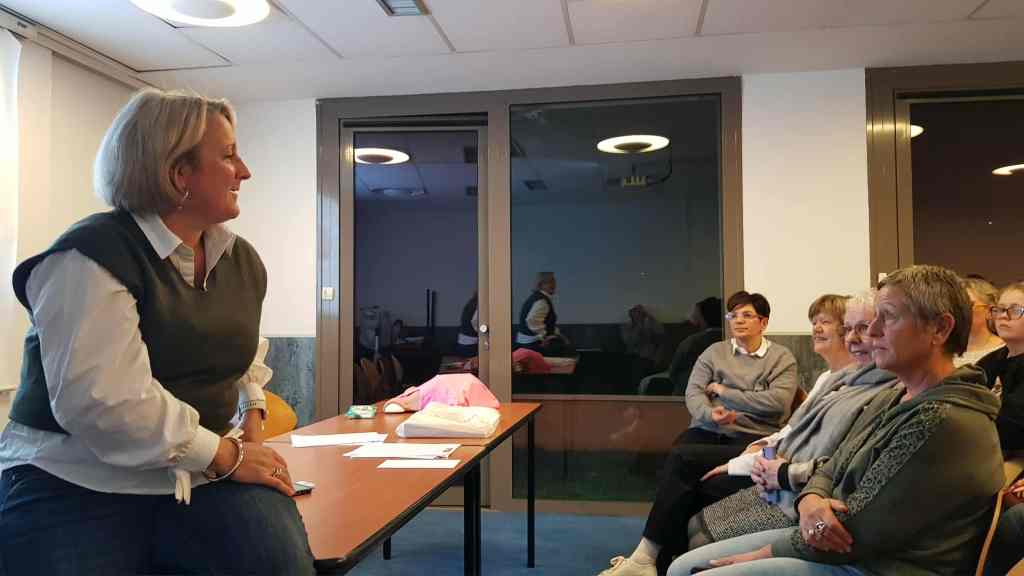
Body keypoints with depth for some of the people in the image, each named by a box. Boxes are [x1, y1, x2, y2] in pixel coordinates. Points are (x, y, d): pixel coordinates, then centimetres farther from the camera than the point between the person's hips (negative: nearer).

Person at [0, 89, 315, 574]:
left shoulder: (242, 261, 10)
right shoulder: (92, 257, -14)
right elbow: (107, 402, -26)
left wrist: (252, 420, 11)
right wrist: (228, 457, -19)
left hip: (200, 471, 5)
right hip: (78, 482, -4)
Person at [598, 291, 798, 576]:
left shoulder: (782, 358, 11)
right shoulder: (714, 351, 19)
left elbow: (778, 402, -7)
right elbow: (692, 393, 8)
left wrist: (723, 391, -3)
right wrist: (709, 413, -16)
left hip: (752, 438, -4)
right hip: (707, 431, 4)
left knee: (680, 457, -29)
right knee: (687, 479, -31)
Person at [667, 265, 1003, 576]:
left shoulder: (946, 423, -21)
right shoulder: (892, 398, 10)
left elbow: (857, 532, -21)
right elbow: (830, 472, 11)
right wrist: (811, 502, -12)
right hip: (839, 546, 9)